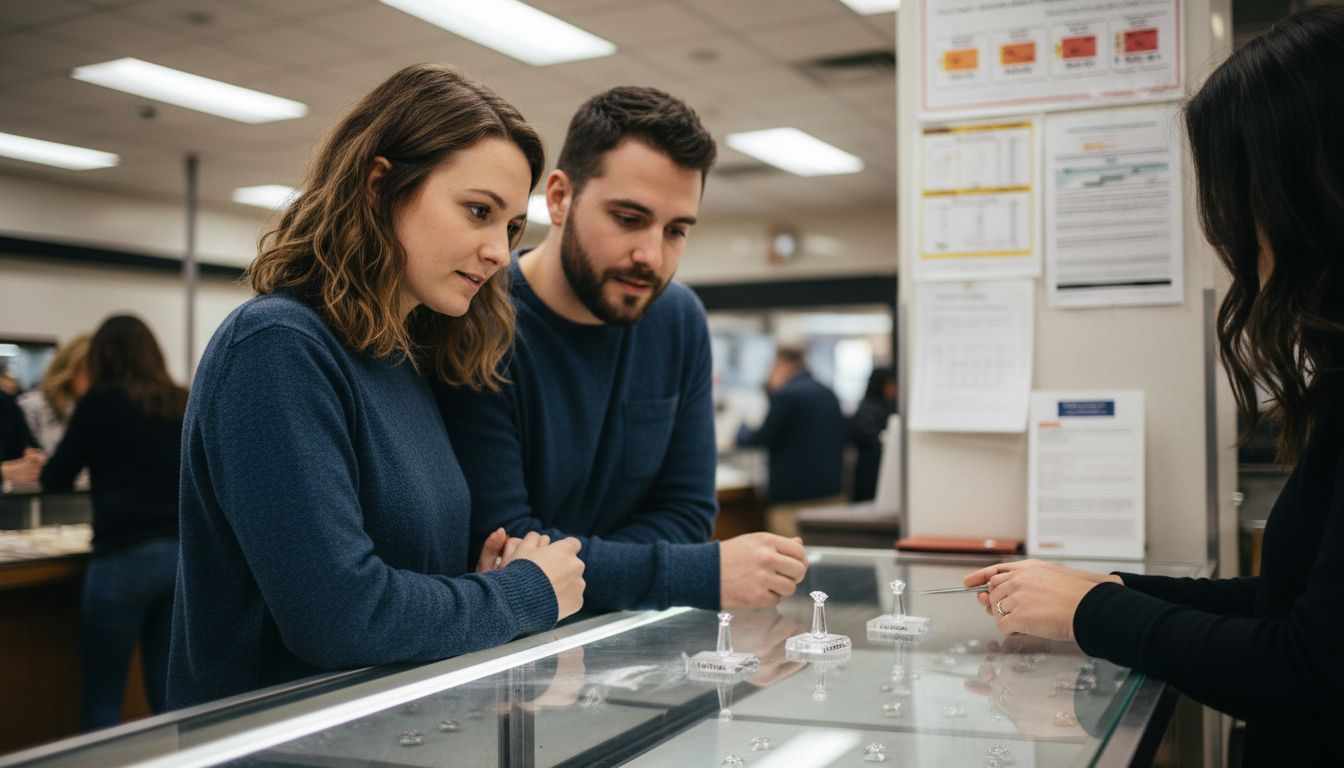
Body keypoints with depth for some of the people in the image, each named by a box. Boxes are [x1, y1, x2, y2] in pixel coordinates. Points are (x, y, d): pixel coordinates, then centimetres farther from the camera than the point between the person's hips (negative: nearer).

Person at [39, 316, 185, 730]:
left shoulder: (102, 400, -2)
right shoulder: (185, 405, 11)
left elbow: (55, 479, 2)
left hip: (126, 556, -5)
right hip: (187, 555, 5)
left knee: (101, 699, 6)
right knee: (170, 695, 11)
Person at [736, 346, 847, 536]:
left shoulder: (785, 395, -12)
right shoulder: (829, 393, 11)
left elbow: (761, 438, -9)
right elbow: (844, 434, 21)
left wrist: (742, 431, 13)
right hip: (833, 491, 8)